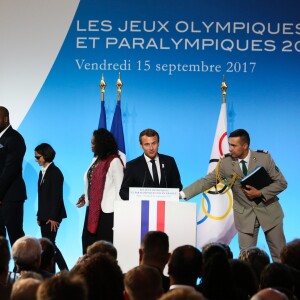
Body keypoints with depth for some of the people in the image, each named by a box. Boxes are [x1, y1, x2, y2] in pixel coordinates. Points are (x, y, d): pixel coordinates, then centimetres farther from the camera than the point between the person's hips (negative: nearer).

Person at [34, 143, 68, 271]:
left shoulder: (55, 172, -11)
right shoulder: (42, 172, 14)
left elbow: (57, 197, -15)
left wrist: (53, 217, -18)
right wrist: (39, 215, 12)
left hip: (52, 215, -8)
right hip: (45, 215, 8)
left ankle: (64, 270, -2)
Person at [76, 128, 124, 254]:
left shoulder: (114, 161, -12)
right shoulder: (96, 159, 13)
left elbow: (119, 188, -13)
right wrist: (86, 197, 6)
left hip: (106, 211, -8)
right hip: (92, 209, 8)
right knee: (88, 241, 8)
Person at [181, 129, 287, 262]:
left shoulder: (264, 158, -10)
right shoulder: (225, 163, -8)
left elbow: (281, 183, -6)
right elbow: (206, 181, -8)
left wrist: (260, 193, -19)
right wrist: (182, 194, -17)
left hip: (268, 211, 0)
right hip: (245, 215, 0)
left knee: (279, 255, 8)